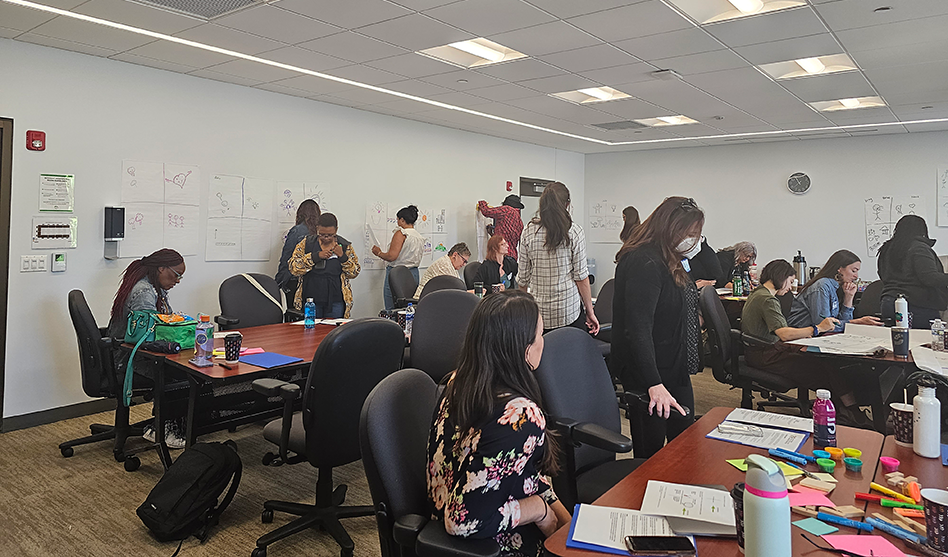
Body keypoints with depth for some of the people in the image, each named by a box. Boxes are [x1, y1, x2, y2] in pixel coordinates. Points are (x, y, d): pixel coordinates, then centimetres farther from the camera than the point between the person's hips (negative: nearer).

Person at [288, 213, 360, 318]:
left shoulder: (345, 246, 3)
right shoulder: (307, 243, 2)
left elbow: (354, 273, 2)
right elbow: (293, 268, -7)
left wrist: (342, 256, -14)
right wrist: (316, 256, -17)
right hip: (310, 299, 0)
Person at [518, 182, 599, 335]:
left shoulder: (528, 231, 1)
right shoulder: (574, 232, -5)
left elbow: (523, 276, 5)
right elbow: (581, 276, -6)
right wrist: (590, 312, 2)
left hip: (538, 311, 3)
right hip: (569, 311, -2)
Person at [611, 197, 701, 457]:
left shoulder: (671, 261, 10)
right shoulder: (645, 263, -22)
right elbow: (638, 329, -30)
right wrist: (654, 384, -35)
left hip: (675, 371, 10)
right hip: (649, 376, -10)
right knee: (650, 453, 2)